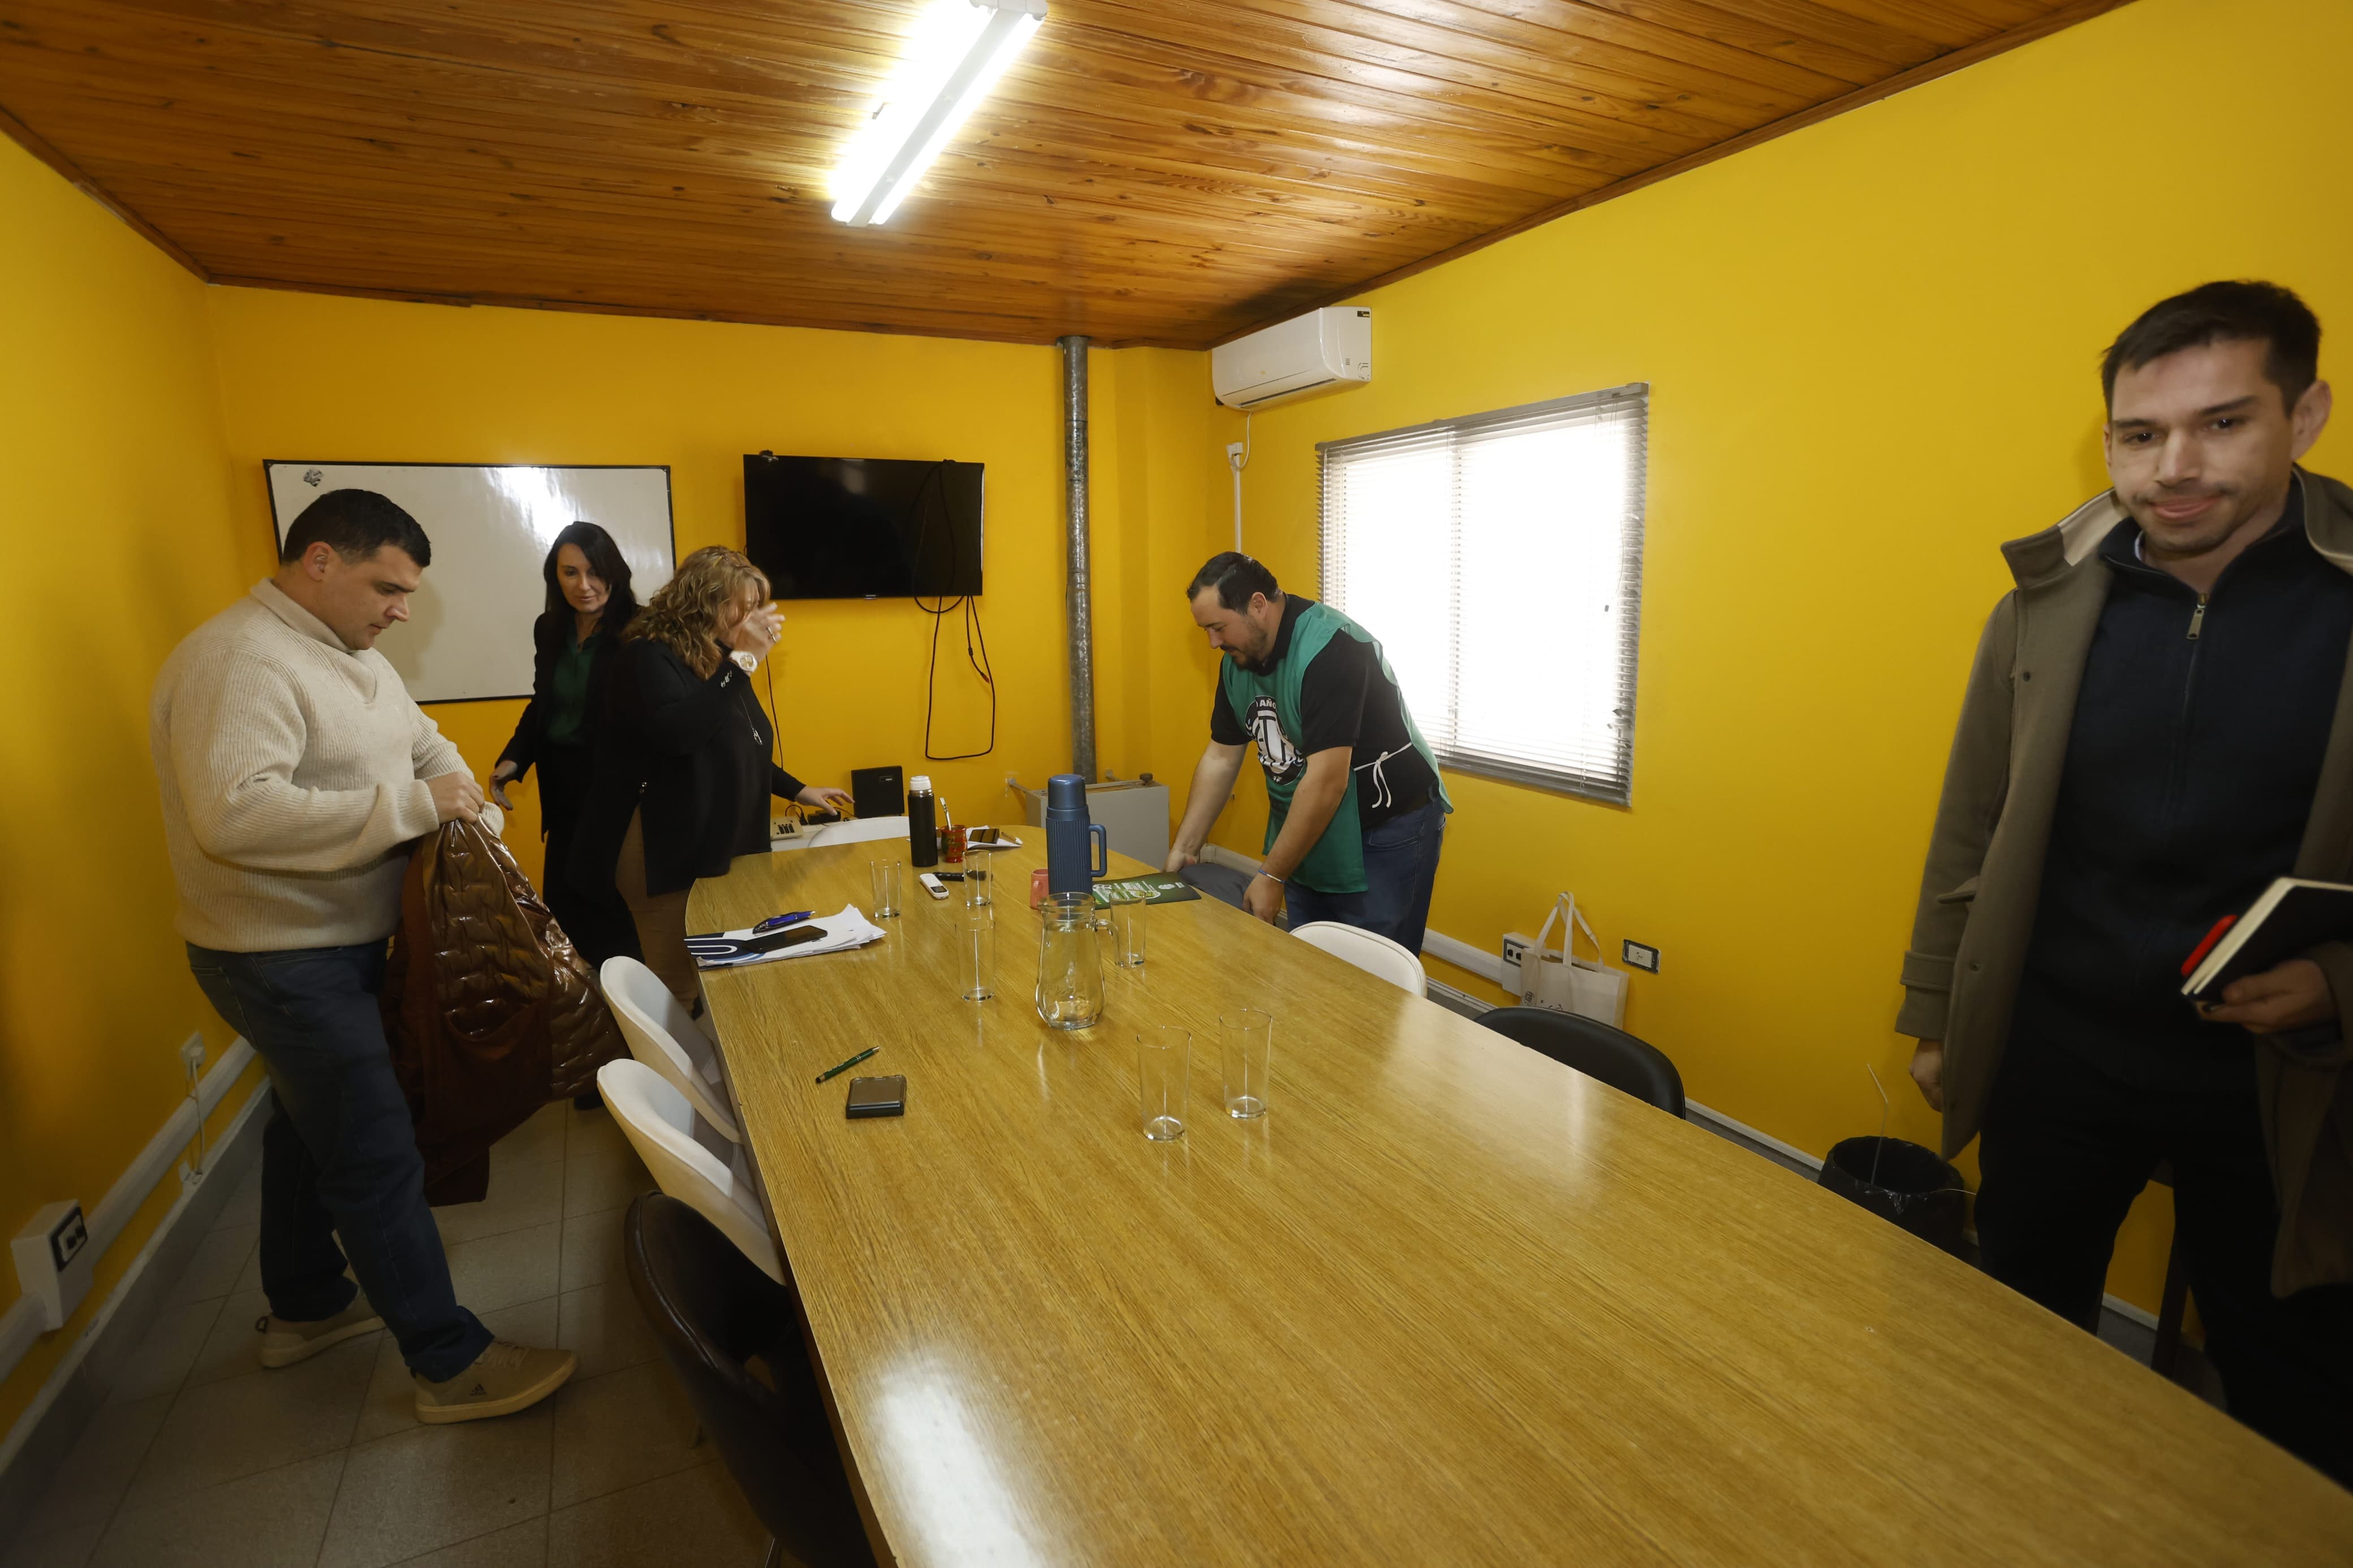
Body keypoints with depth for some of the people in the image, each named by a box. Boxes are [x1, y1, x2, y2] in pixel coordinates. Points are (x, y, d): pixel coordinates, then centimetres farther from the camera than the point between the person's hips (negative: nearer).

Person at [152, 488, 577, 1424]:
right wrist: (408, 806, -29)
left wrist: (459, 793, -5)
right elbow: (234, 813, -34)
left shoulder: (353, 657, 8)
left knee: (311, 1123, 23)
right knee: (376, 1156, -3)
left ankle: (303, 1309, 43)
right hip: (283, 959, -10)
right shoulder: (237, 660, -22)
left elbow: (423, 742, 15)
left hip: (337, 944, 10)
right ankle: (452, 1366, 8)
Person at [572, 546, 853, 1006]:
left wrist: (797, 790, 21)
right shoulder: (651, 655, -11)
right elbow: (677, 733, -30)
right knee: (681, 995, -5)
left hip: (721, 851, 9)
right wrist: (743, 660, -27)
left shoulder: (717, 661, 15)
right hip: (670, 856, -8)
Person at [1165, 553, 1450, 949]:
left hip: (1387, 831, -7)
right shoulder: (1237, 659, 0)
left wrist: (1272, 877, -24)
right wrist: (1184, 849, 3)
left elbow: (1327, 782, -29)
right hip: (1306, 832, 8)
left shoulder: (1330, 649, -26)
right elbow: (1221, 757, 7)